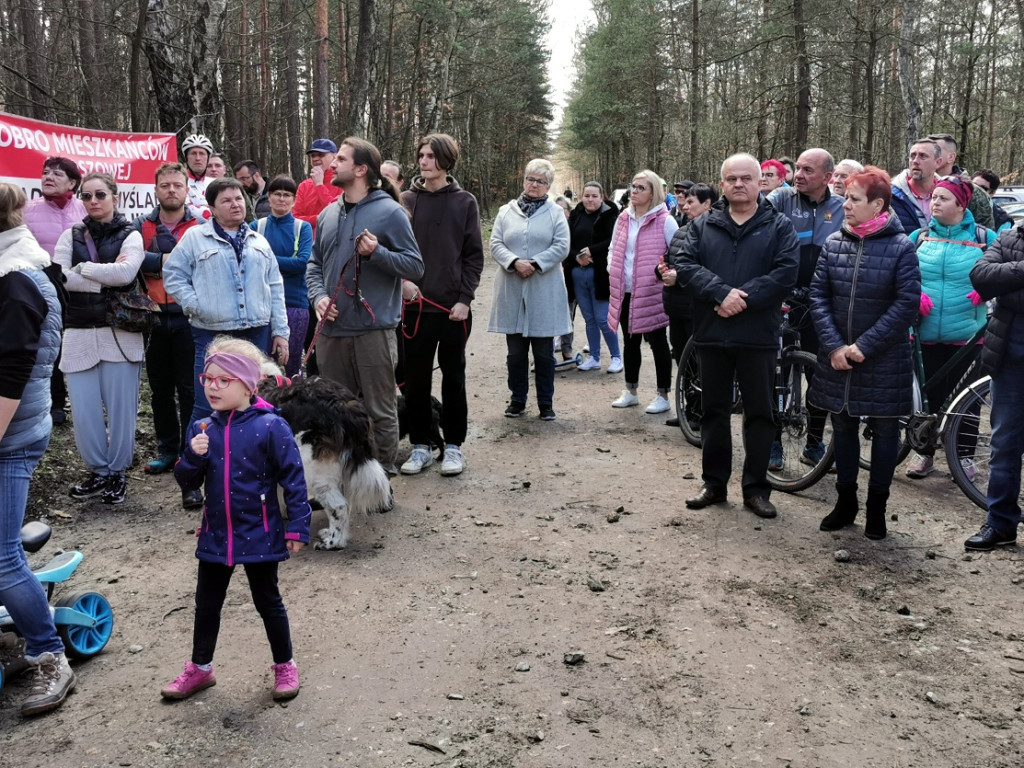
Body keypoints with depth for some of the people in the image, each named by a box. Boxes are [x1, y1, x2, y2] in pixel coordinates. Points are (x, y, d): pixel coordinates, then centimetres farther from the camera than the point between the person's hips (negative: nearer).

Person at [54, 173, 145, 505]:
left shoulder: (129, 236, 3)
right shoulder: (71, 235, 11)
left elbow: (126, 272, -16)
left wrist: (82, 268, -7)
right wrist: (106, 279, -12)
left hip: (120, 333, -3)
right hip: (79, 333, 3)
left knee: (120, 406, 1)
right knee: (83, 409, 2)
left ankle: (117, 472, 17)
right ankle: (98, 471, 20)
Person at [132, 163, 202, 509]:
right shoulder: (141, 227, 9)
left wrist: (155, 262, -15)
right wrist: (168, 260, -15)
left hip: (189, 319, -4)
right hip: (154, 320, 4)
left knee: (190, 390, -4)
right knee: (160, 389, 15)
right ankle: (168, 448, 32)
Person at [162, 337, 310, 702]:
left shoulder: (270, 426, -15)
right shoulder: (202, 429, -1)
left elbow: (293, 479, -13)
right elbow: (188, 483, 2)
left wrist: (297, 527, -15)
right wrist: (193, 456, -18)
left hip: (260, 535, -4)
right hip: (215, 535, 5)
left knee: (268, 602, 11)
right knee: (207, 603, 18)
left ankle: (284, 666, 30)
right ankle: (200, 668, 37)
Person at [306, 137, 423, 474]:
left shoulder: (390, 212, -6)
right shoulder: (328, 214, 12)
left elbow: (415, 266, -8)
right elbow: (315, 263, 19)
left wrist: (377, 252, -22)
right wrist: (318, 296, 1)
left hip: (374, 330, -6)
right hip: (332, 329, 6)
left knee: (380, 410, 2)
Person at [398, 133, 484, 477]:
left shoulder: (464, 202, 2)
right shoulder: (407, 200, 4)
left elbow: (474, 255, 0)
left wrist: (464, 299, -8)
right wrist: (403, 279, -12)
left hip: (454, 306, -1)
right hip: (415, 305, 1)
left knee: (454, 377, 8)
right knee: (416, 378, 6)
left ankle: (453, 445, 19)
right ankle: (420, 445, 19)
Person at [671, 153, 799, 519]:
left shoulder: (779, 226, 3)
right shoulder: (703, 226, 9)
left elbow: (785, 272, -10)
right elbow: (682, 262, -6)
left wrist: (743, 299, -18)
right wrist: (721, 292, -19)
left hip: (758, 336, -2)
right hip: (712, 334, 2)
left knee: (760, 413, 5)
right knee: (714, 411, 11)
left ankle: (756, 488, 17)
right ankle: (714, 483, 23)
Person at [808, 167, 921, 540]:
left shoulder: (901, 247, -9)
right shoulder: (833, 243, 1)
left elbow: (907, 303, -14)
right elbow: (818, 295, -1)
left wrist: (864, 345, -17)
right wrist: (834, 346, -11)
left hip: (884, 361, -3)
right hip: (837, 357, 4)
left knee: (884, 430, 9)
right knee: (843, 427, 14)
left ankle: (876, 507, 23)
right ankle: (845, 501, 29)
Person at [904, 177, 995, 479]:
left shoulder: (984, 238, 1)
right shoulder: (919, 237, 7)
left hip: (966, 333, -1)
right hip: (925, 332, 2)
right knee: (927, 394, 8)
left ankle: (964, 455, 22)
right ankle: (925, 451, 22)